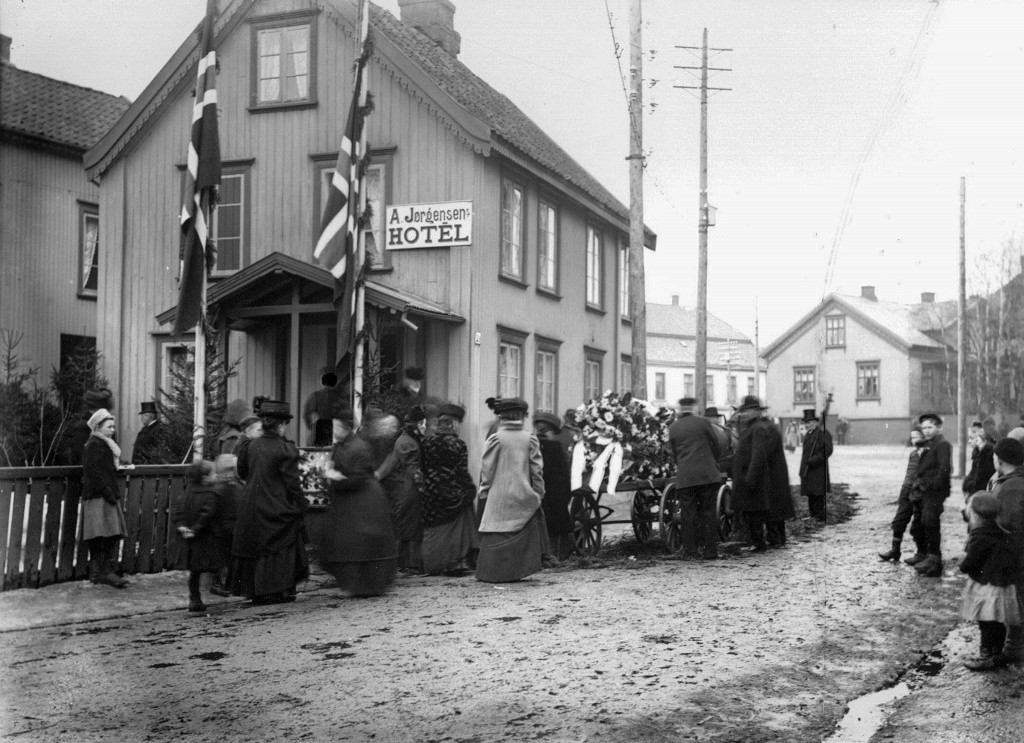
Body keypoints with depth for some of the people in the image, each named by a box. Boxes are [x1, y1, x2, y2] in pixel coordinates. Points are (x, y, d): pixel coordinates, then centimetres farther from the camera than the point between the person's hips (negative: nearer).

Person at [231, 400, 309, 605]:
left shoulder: (249, 446, 0)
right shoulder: (285, 450, -16)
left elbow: (242, 473, 13)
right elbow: (293, 484, -14)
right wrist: (300, 510, -6)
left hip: (251, 508, 5)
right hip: (277, 509, -5)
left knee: (253, 548, 12)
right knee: (280, 549, 5)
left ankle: (255, 592, 17)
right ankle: (278, 592, 5)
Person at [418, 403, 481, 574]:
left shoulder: (427, 442, -1)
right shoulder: (458, 444, -9)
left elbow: (422, 469, 3)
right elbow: (462, 472, -9)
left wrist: (424, 487, 14)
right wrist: (471, 489, 2)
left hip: (431, 493, 2)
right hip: (454, 494, -2)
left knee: (434, 529, 11)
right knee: (455, 530, 9)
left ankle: (432, 566, 12)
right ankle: (455, 564, 5)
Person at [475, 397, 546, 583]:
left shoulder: (495, 439, -5)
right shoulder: (530, 439, 1)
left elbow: (487, 469, -2)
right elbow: (537, 469, 3)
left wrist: (484, 491, 7)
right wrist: (539, 492, 12)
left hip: (499, 497, -2)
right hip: (523, 496, 2)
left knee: (497, 536, 2)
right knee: (523, 534, 10)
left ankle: (494, 573, 2)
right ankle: (516, 572, 12)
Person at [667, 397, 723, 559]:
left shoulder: (673, 428, 6)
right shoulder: (703, 422, 0)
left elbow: (674, 454, 11)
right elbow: (717, 449, 5)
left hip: (684, 477, 1)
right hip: (707, 474, -1)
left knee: (688, 514, 6)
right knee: (708, 514, 5)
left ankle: (690, 550, 4)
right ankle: (709, 551, 4)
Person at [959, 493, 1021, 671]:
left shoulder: (980, 536, -22)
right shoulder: (1001, 534, 6)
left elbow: (969, 564, -20)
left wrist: (963, 563, 4)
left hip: (987, 588, -9)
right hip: (1001, 583, 9)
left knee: (987, 624, 1)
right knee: (997, 623, 17)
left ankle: (988, 657, 8)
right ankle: (997, 653, 28)